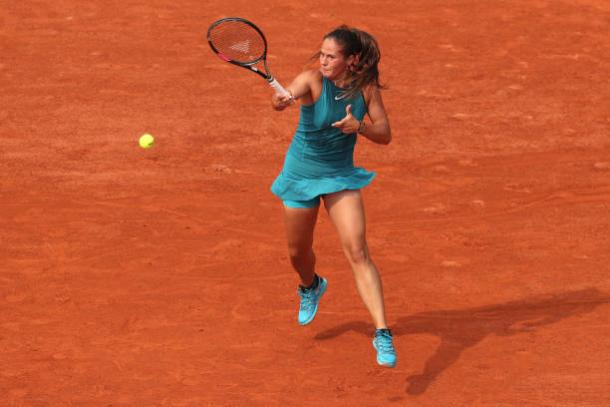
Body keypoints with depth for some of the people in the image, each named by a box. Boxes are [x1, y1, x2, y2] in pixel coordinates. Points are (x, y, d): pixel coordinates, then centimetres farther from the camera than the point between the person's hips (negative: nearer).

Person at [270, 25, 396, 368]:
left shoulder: (366, 88, -11)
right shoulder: (312, 80, -20)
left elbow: (385, 135, -6)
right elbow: (284, 97, -40)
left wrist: (359, 126, -26)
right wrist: (281, 100, -65)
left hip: (341, 176, 0)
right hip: (301, 173, 0)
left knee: (357, 252, -15)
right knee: (298, 253, 16)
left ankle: (382, 333, -18)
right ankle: (311, 287, 54)